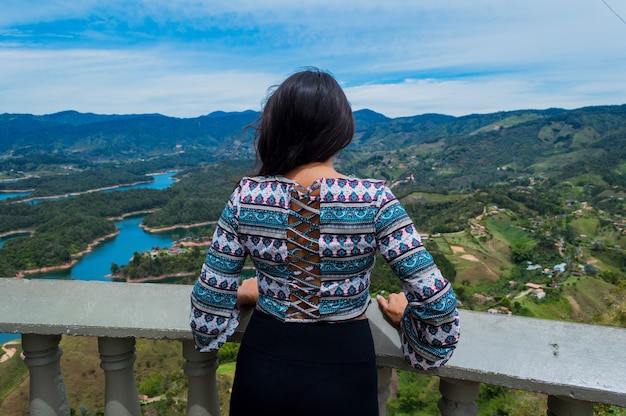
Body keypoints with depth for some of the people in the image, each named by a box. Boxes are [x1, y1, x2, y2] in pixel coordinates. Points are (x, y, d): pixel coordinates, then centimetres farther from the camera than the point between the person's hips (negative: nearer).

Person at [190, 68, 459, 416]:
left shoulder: (246, 197, -13)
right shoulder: (373, 200, -19)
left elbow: (209, 301, -7)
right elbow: (436, 300, -18)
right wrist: (406, 314, 3)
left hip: (263, 365, 2)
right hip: (343, 371, -1)